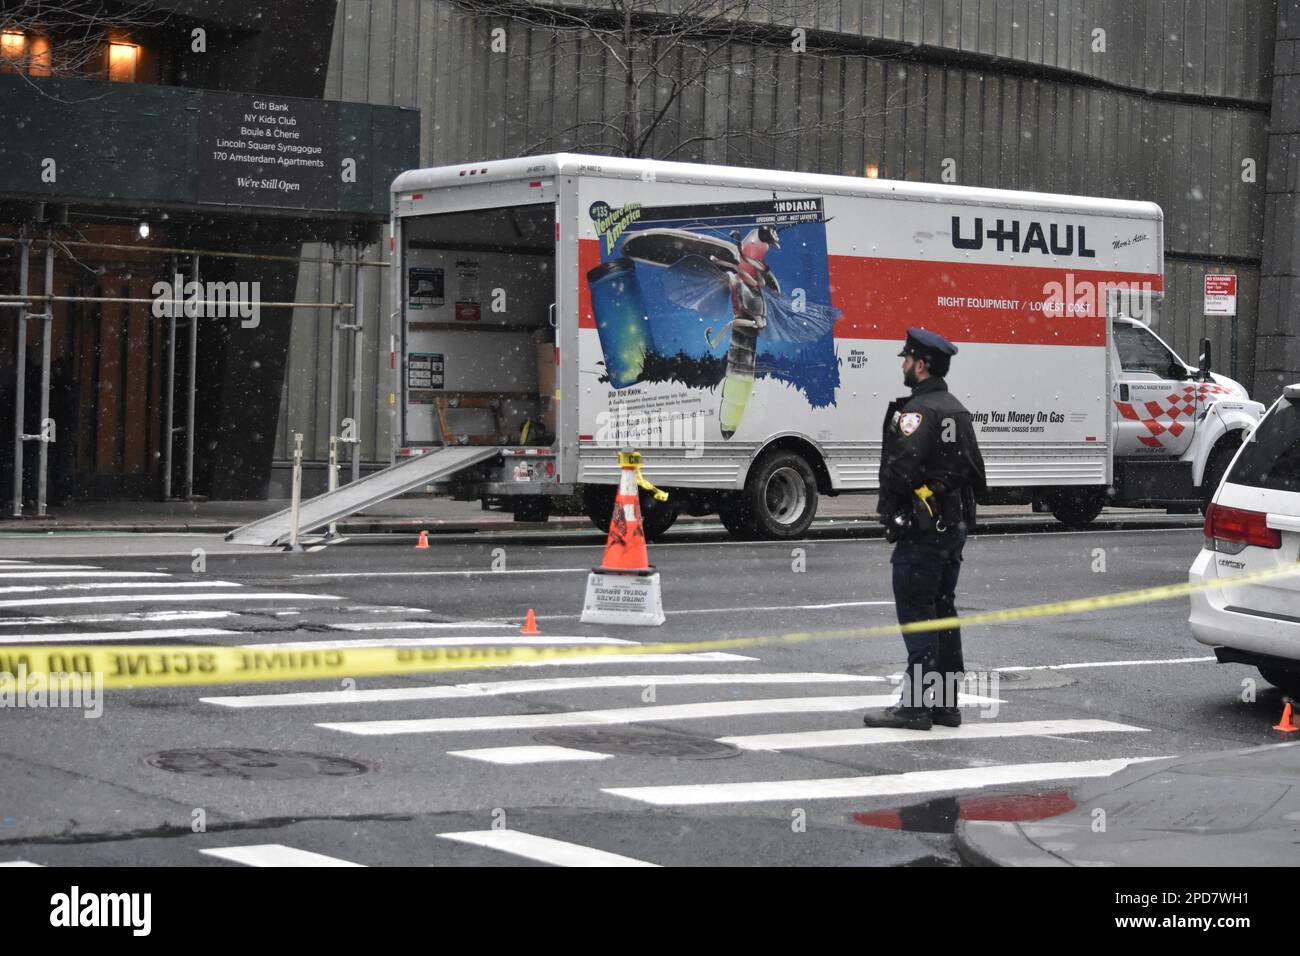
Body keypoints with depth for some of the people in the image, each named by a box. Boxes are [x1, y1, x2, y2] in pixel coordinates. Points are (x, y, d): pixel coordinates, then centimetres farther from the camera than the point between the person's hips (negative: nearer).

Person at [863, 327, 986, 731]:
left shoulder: (918, 410, -16)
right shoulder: (957, 410, 16)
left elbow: (900, 467, -24)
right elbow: (975, 471, 19)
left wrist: (890, 504, -7)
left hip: (920, 529, -10)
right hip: (955, 526, 10)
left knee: (916, 613, -7)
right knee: (943, 612, 13)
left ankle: (916, 704, -7)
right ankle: (946, 703, 17)